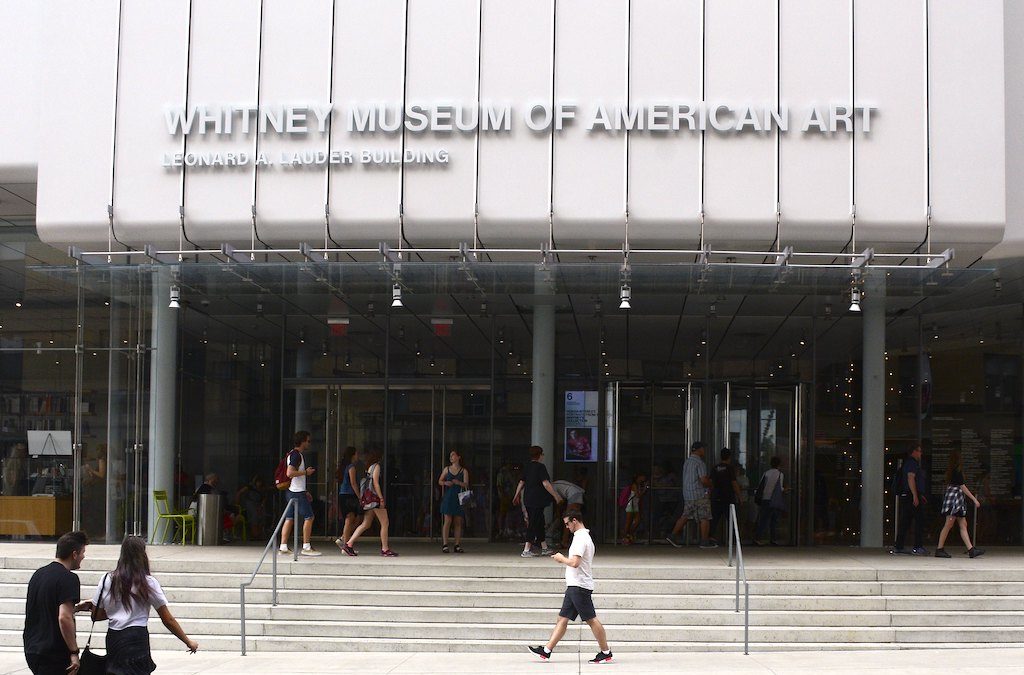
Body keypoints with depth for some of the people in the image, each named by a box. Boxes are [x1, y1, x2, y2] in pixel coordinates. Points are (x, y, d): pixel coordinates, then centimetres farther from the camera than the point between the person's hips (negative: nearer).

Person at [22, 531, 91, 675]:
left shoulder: (38, 574, 12)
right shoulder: (68, 579, -14)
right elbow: (64, 618, -24)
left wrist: (76, 608, 24)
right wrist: (74, 652, -18)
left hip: (31, 649, 8)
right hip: (54, 653, -8)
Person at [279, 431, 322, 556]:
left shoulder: (293, 454, 19)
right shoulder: (297, 455, -14)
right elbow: (290, 473, -26)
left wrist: (305, 492, 26)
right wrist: (306, 472, -14)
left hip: (293, 491, 10)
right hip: (298, 492, -10)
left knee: (290, 518, 8)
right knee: (309, 517, -6)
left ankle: (283, 546, 7)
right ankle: (306, 547, -5)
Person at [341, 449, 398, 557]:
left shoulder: (368, 468, 18)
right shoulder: (376, 466, -6)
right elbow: (375, 483, -14)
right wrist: (381, 498, -15)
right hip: (375, 497, -9)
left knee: (366, 524, 8)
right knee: (385, 523, -3)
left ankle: (349, 544, 2)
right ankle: (385, 549, -3)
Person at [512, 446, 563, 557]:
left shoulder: (527, 467, 10)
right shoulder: (540, 467, -13)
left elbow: (521, 482, 17)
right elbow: (545, 483, -18)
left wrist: (517, 495, 28)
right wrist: (556, 496, -13)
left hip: (528, 500, 8)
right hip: (537, 501, -8)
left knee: (540, 523, 16)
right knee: (533, 524, -6)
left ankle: (544, 548, 23)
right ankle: (526, 550, -9)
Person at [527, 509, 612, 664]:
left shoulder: (581, 538, -15)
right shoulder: (583, 536, 17)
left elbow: (575, 563, -24)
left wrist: (562, 559, -7)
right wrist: (564, 559, 16)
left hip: (580, 586, -11)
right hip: (574, 586, 11)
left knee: (592, 620, -5)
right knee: (563, 618, 8)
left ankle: (606, 653, 0)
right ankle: (546, 651, 9)